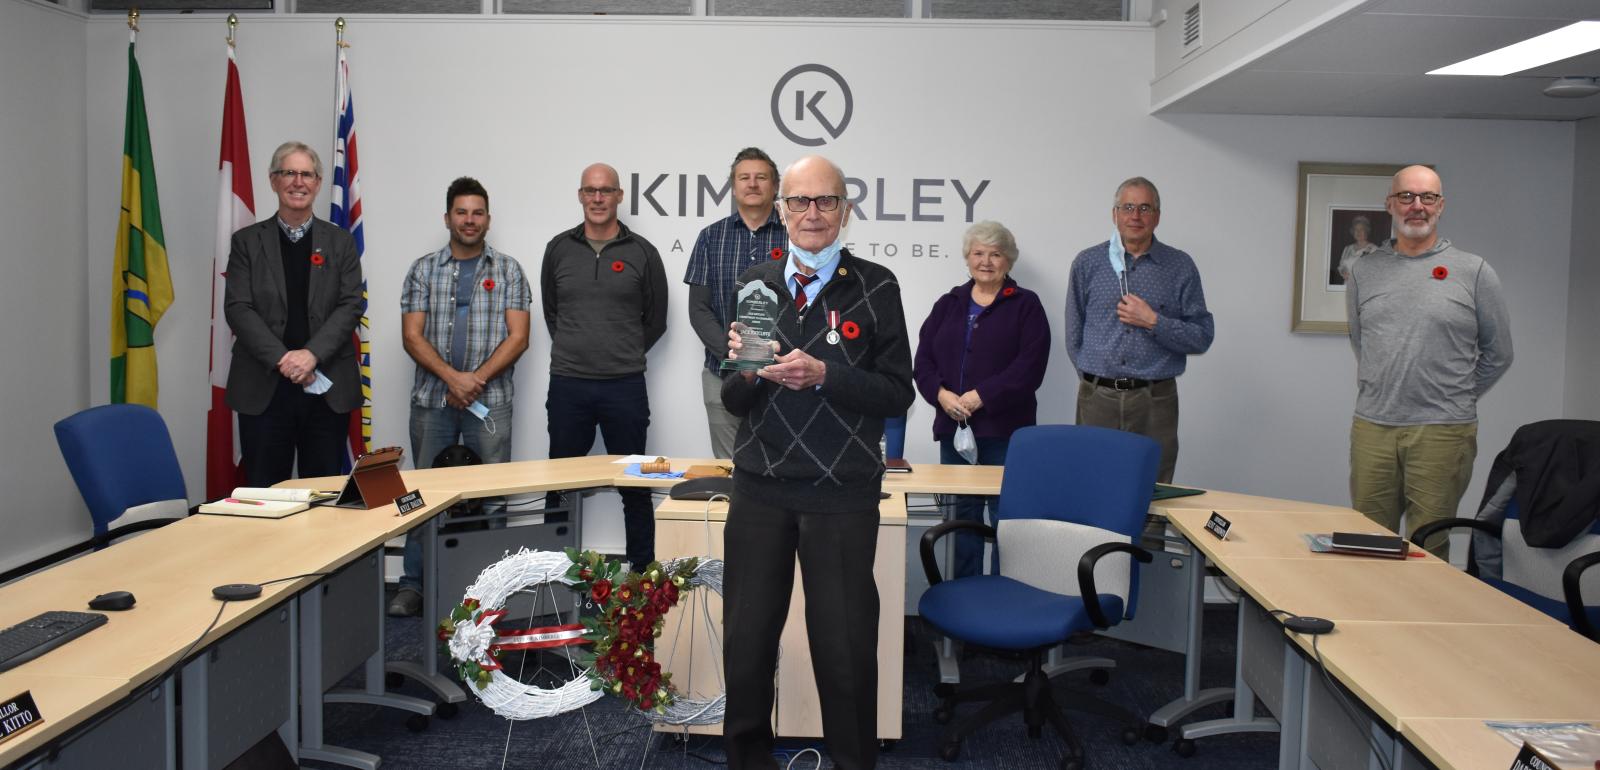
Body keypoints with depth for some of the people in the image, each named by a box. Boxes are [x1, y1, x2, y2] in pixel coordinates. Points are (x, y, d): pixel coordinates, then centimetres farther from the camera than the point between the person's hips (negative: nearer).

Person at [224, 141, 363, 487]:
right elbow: (237, 308, -1)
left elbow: (350, 306, 0)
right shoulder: (247, 241, 8)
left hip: (328, 388, 1)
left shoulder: (340, 242, 9)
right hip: (263, 387, 0)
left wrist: (312, 354, -15)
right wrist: (282, 359, -14)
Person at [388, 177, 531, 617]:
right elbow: (412, 335, 1)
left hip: (490, 399, -1)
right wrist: (452, 377, -13)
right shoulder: (423, 270, 8)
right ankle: (413, 586, 12)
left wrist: (477, 378, -13)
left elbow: (518, 336, -2)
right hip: (432, 398, 1)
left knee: (492, 496, 0)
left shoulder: (507, 271, 6)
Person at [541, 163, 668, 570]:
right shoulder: (559, 249, 7)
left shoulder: (641, 252, 2)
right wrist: (576, 351, 12)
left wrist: (624, 357, 8)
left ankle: (643, 571, 16)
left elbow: (655, 319, 8)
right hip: (567, 387, 2)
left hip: (625, 388, -2)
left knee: (635, 487, 6)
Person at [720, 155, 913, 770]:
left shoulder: (875, 287, -2)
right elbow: (733, 402, 8)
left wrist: (823, 375, -19)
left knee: (844, 643, 8)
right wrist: (746, 371, -14)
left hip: (842, 493, -3)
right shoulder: (755, 284, 7)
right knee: (747, 636, 12)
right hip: (760, 488, 3)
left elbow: (896, 394, -6)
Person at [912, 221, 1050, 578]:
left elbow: (1029, 366, -9)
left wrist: (980, 397, -16)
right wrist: (941, 394, -10)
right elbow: (923, 361, 9)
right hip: (953, 427, 4)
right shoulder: (949, 304, 15)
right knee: (962, 515, 8)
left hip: (1005, 429, -4)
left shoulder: (1025, 305, 3)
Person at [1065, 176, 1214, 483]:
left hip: (1155, 403, 0)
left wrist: (1153, 322, -11)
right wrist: (1096, 377, 8)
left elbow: (1202, 338, 1)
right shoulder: (1087, 263, 5)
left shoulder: (1180, 266, 3)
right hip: (1097, 400, 1)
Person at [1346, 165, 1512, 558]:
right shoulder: (1364, 271, 9)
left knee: (1428, 550, 3)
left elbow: (1497, 353, 9)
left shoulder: (1474, 272, 2)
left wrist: (1455, 398, 11)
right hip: (1372, 428, 3)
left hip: (1442, 433, -2)